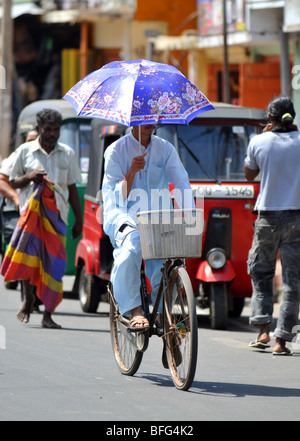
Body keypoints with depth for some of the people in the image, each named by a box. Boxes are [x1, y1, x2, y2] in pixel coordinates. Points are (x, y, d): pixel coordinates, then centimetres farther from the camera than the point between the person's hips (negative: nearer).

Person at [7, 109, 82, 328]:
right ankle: (28, 299, 15)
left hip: (58, 214, 1)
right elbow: (13, 182, 12)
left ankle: (48, 314, -5)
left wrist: (79, 219, 12)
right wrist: (29, 177, -9)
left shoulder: (68, 154, 14)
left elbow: (72, 188, 17)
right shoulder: (25, 151, 9)